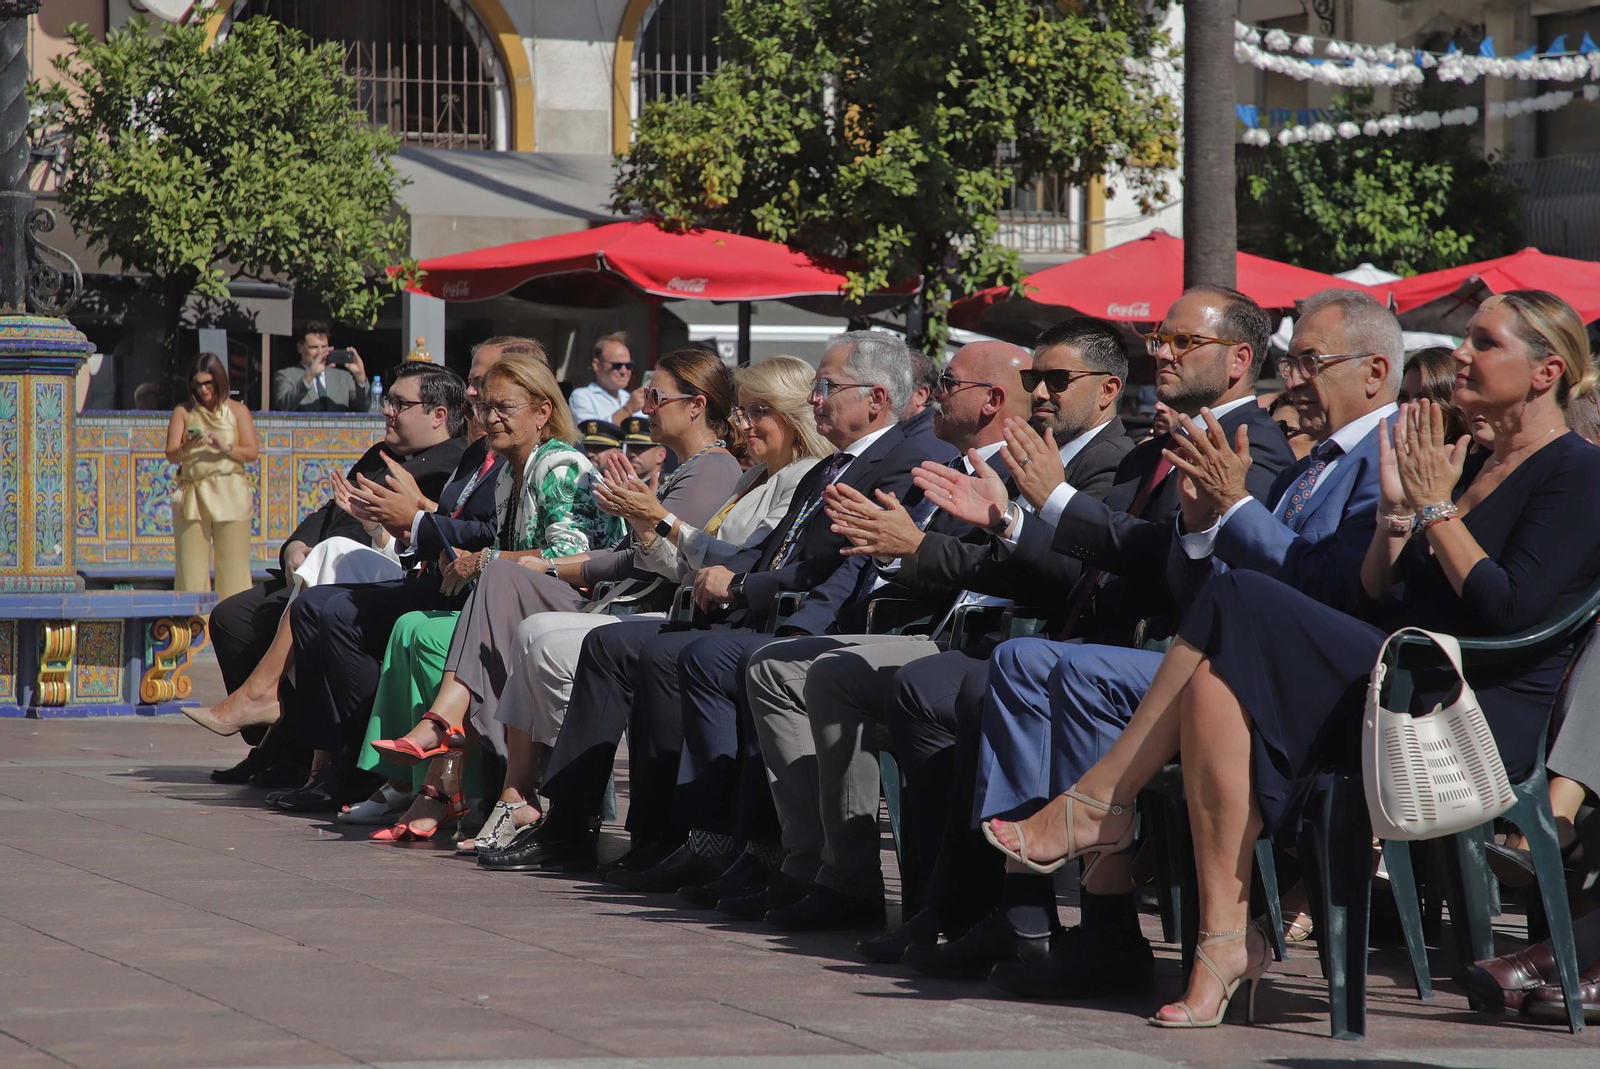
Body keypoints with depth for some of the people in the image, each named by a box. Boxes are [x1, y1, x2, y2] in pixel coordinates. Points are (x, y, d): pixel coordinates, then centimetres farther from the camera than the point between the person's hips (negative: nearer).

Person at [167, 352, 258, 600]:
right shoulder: (183, 412, 12)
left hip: (229, 494, -1)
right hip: (192, 493, 1)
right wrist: (187, 447, -17)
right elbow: (171, 454, 4)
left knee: (232, 565, -5)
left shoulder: (237, 411, 9)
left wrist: (225, 448, -14)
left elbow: (252, 452, 3)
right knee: (191, 565, -4)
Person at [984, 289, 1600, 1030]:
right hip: (1404, 692, 9)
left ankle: (1097, 803, -14)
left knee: (1243, 604, -21)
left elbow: (1510, 609, -16)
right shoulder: (1479, 467, 24)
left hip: (1482, 714, -9)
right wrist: (1398, 506, 7)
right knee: (1221, 682, -18)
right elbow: (1379, 601, 19)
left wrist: (1436, 506, -9)